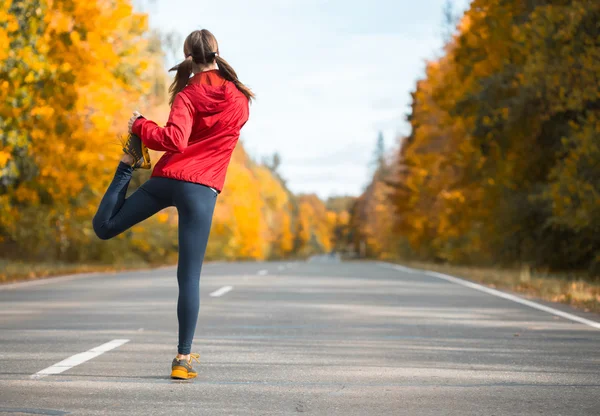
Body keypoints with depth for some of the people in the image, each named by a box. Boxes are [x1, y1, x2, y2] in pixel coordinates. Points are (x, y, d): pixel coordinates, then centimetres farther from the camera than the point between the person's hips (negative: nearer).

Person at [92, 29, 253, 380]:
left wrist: (140, 127, 1)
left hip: (167, 179, -1)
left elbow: (174, 141, -14)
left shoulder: (187, 96, 0)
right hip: (202, 189, 1)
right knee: (189, 277, 0)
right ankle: (184, 358, -2)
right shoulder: (239, 100, 7)